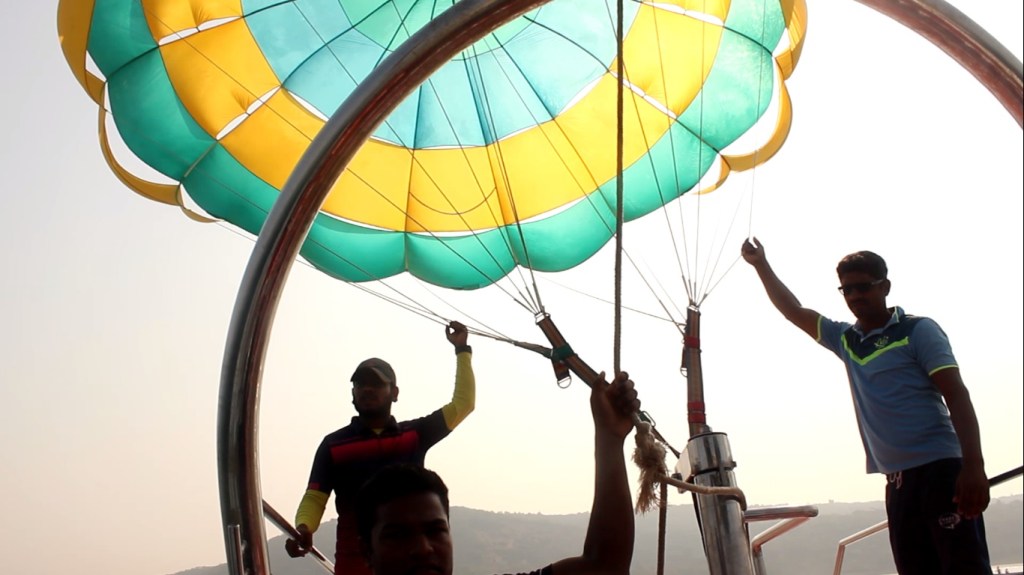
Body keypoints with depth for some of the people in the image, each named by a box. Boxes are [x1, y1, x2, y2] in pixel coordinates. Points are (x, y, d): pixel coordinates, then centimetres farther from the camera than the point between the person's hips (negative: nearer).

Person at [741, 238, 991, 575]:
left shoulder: (918, 330, -1)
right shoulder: (846, 340, 16)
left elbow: (957, 395, -8)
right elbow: (793, 311, 25)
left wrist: (974, 466, -17)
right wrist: (761, 265, 19)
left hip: (939, 469, -6)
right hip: (898, 479, 6)